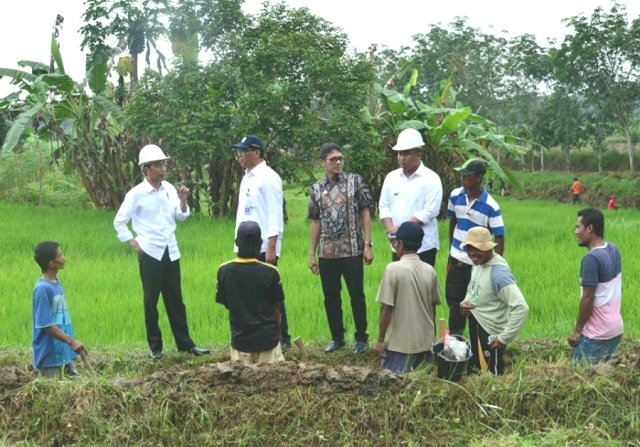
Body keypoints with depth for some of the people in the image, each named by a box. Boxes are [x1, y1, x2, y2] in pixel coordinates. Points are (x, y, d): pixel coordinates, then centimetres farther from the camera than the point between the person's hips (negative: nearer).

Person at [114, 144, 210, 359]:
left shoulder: (169, 189, 3)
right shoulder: (136, 194, -9)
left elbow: (181, 216, 6)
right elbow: (119, 222, -2)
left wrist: (183, 200, -11)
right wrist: (133, 243, -4)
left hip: (171, 251, 4)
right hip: (150, 253, -4)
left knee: (175, 299, 10)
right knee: (151, 300, 6)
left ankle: (185, 343, 16)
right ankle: (155, 346, 16)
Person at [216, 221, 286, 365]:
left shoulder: (224, 271, -8)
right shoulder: (270, 271, -12)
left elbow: (226, 304, 5)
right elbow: (276, 307, -1)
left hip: (239, 338, 1)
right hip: (267, 338, -1)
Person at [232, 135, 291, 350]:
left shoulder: (268, 177, -10)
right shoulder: (246, 178, 15)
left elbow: (275, 215, -14)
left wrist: (272, 248, -20)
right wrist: (238, 244, 13)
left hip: (263, 248, -8)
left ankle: (282, 338, 8)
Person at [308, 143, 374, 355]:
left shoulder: (355, 181, -2)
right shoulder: (316, 188, 6)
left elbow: (365, 213, -2)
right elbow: (316, 222, 11)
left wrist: (368, 245, -8)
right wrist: (312, 254, 8)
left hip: (352, 250, -3)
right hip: (327, 253, 3)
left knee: (357, 295, 2)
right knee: (331, 296, 9)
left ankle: (361, 338, 14)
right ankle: (337, 337, 23)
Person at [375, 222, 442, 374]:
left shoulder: (393, 269, -14)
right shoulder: (429, 270, 3)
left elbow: (386, 308, -14)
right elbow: (433, 306, 11)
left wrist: (380, 339, -6)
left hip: (401, 343, -5)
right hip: (426, 341, 5)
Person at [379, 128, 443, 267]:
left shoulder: (431, 178, -7)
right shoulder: (391, 177, 10)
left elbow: (430, 211, -14)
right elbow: (384, 207, 9)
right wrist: (391, 230, -10)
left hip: (423, 246, -5)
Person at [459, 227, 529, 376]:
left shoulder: (498, 273, -25)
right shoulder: (477, 264, 2)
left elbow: (521, 307, -30)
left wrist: (504, 337, -25)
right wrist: (465, 302, -1)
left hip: (489, 336, -9)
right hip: (475, 330, 9)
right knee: (474, 373, 21)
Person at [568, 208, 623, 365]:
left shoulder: (591, 258, -23)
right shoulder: (613, 249, 4)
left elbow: (588, 298, -22)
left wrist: (577, 330, -13)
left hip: (596, 333, -8)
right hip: (615, 328, 8)